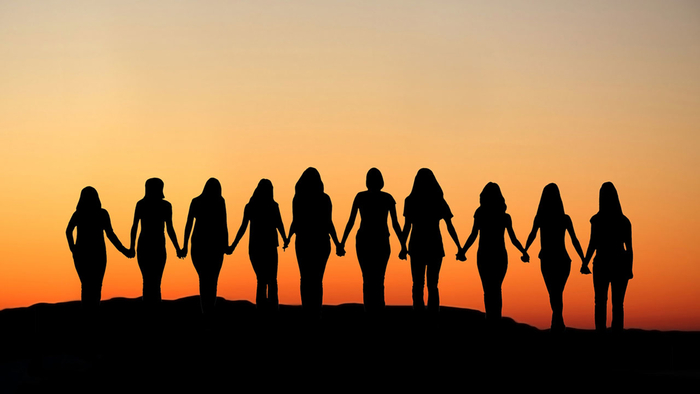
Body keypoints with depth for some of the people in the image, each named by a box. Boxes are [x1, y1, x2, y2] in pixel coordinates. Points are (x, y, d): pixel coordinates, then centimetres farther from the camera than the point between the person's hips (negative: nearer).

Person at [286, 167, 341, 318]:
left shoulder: (298, 198, -2)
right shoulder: (324, 198, -3)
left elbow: (295, 222, -4)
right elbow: (328, 223, -7)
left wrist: (288, 239, 13)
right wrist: (337, 244, -1)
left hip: (303, 242, 0)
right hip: (321, 242, 0)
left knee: (305, 278, 9)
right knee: (317, 279, 7)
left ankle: (307, 311, 0)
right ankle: (316, 311, 0)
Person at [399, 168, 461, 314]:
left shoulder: (411, 201, -1)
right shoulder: (440, 202, 3)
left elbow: (407, 225, -8)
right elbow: (450, 227, 0)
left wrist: (403, 247, -4)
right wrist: (459, 248, 3)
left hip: (417, 246, -1)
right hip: (435, 247, 1)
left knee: (418, 284, 6)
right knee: (432, 285, 7)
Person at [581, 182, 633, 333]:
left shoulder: (597, 220, -5)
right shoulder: (624, 221, 3)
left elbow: (593, 243, -10)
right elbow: (629, 248, 2)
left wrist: (585, 263, -1)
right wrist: (629, 269, 7)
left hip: (602, 264, -2)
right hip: (620, 264, 2)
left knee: (600, 303, 5)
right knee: (618, 304, 4)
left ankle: (600, 331, -5)